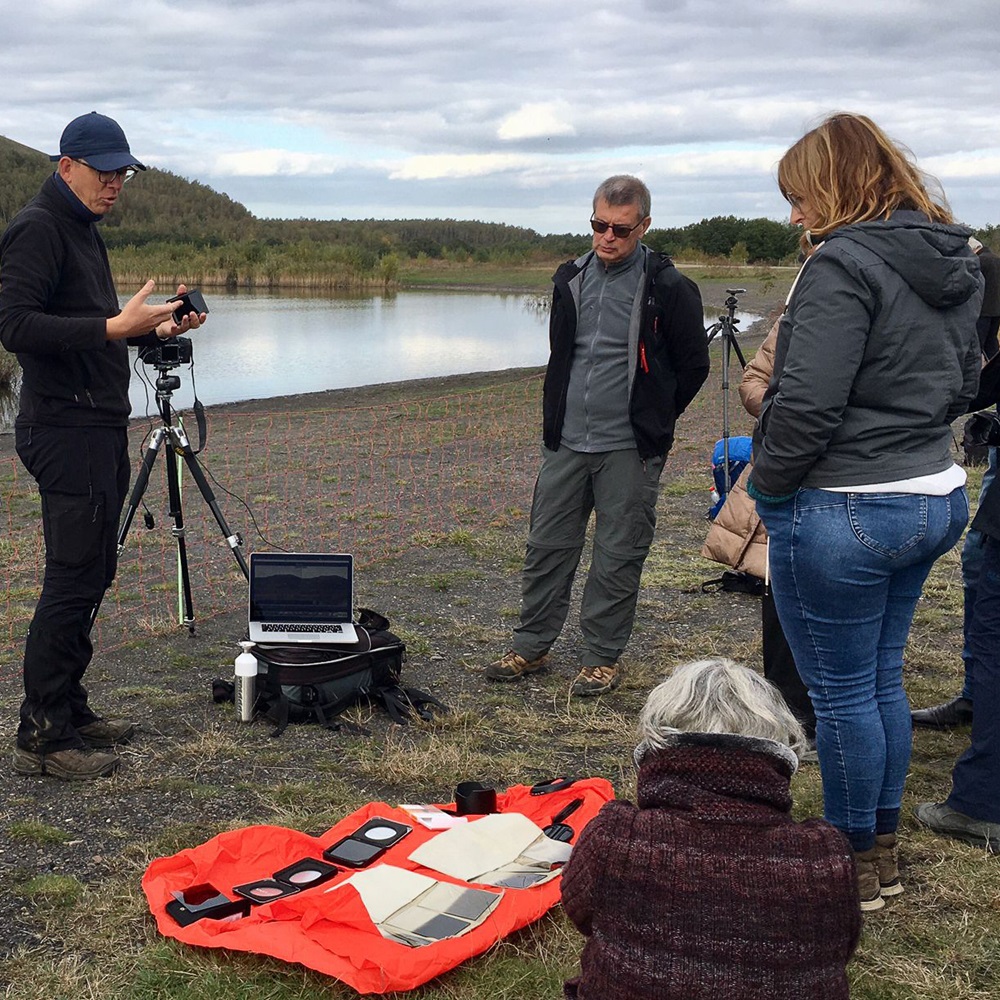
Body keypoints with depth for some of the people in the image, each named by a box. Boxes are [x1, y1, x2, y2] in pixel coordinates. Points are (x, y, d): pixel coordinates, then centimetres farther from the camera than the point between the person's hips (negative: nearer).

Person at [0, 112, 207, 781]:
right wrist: (114, 327, -26)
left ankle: (70, 711, 23)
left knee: (91, 575, 13)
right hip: (66, 430, -10)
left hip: (99, 428, 10)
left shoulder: (84, 231, 19)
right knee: (73, 580, -9)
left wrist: (157, 327, 9)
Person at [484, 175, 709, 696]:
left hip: (629, 449, -5)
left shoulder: (667, 288, -8)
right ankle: (531, 645, 22)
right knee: (546, 545, 10)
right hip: (565, 442, 5)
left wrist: (651, 421, 6)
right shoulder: (571, 278, 8)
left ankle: (602, 657, 17)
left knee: (618, 556, 5)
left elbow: (693, 365, 0)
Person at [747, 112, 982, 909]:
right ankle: (882, 852, 31)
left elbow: (807, 404, -23)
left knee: (841, 694, 5)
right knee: (883, 681, 19)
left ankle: (854, 863, 19)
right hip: (935, 498, 9)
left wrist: (767, 484, -9)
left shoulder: (843, 265, -18)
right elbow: (963, 381, 19)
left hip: (842, 513, -9)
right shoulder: (956, 265, 10)